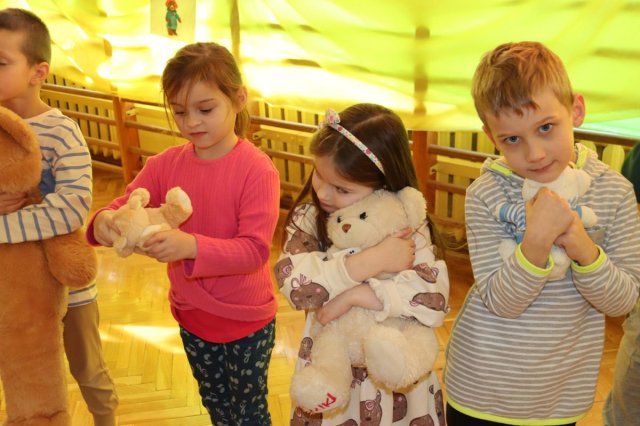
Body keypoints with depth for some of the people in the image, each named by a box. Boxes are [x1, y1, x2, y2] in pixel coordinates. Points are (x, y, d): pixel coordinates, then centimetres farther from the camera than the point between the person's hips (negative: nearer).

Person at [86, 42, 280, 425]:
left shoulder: (257, 169, -23)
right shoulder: (167, 163, -7)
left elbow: (255, 249, -29)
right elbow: (126, 203, -8)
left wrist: (190, 246, -45)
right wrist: (105, 220, -33)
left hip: (246, 322, -5)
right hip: (191, 314, 5)